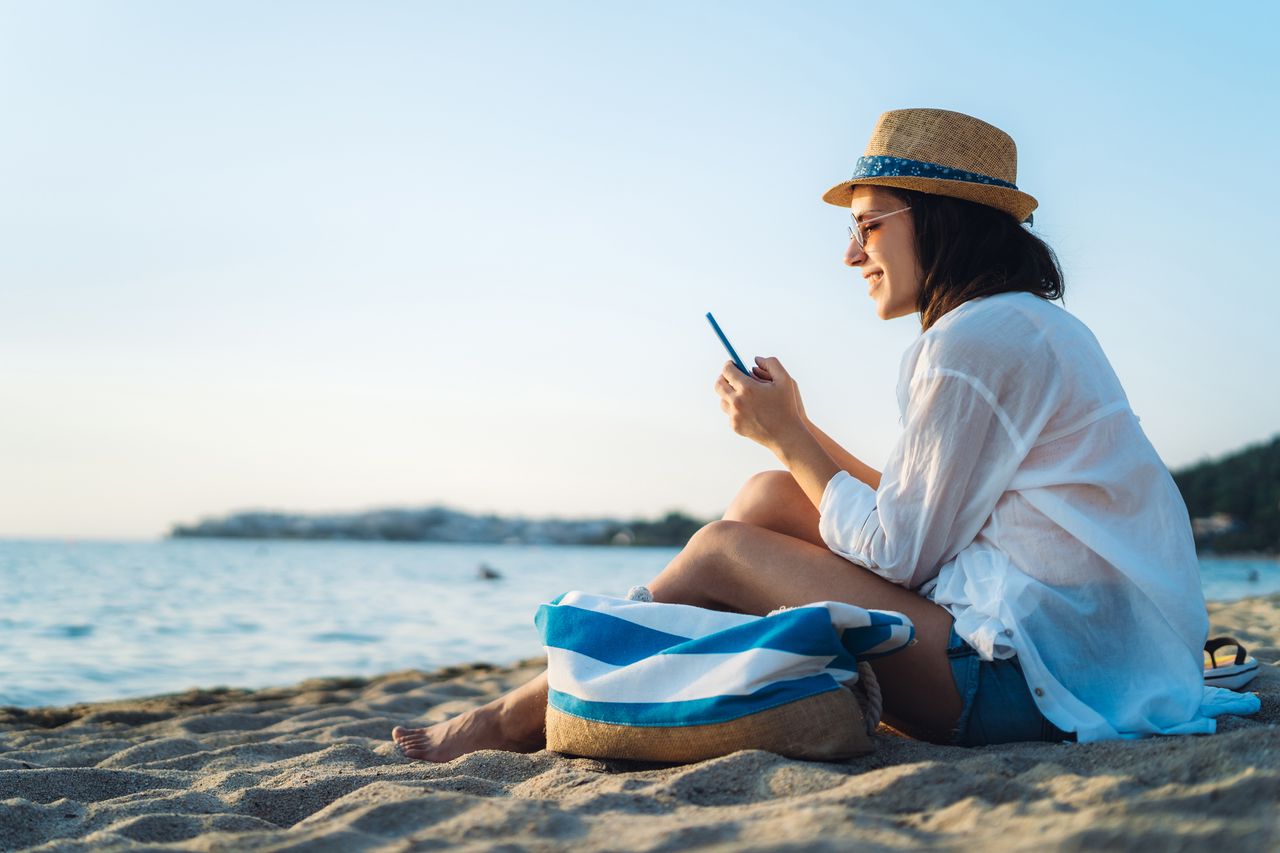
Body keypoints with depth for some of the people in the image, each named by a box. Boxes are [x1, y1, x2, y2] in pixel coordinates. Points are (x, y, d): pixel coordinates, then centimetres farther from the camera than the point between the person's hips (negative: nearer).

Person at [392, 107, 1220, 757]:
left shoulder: (978, 340, -16)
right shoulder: (1028, 327, 16)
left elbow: (897, 555, -14)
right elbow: (913, 514, 15)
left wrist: (786, 439, -3)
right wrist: (798, 428, 12)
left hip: (1037, 675, -10)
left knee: (722, 552, -5)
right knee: (767, 498, 9)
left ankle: (519, 717, 11)